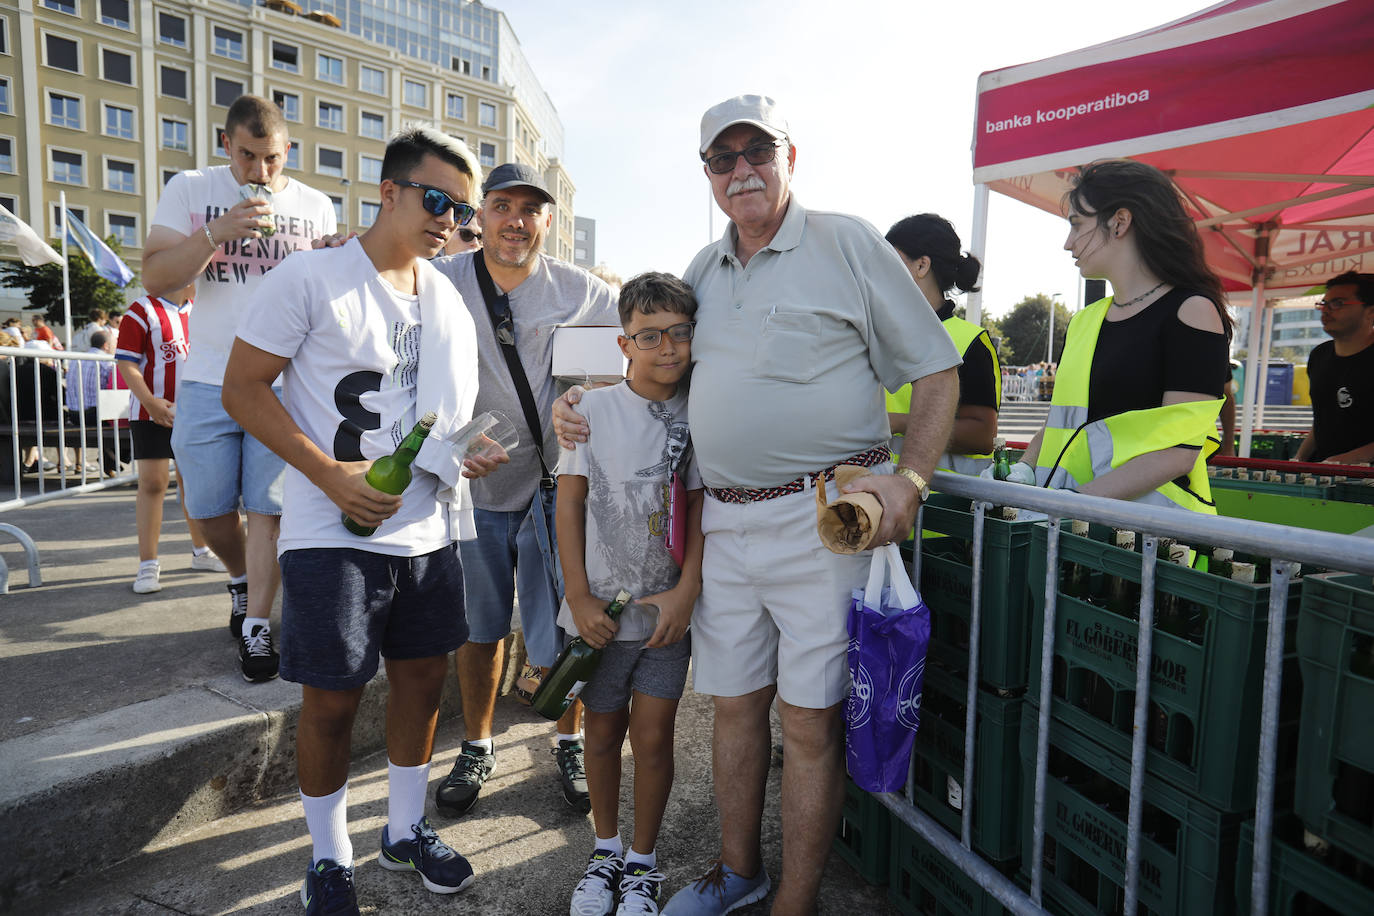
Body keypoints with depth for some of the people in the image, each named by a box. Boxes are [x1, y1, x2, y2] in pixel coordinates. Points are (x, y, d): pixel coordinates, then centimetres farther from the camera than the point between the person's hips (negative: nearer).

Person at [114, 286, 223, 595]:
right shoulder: (142, 311, -7)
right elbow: (125, 362, -11)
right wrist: (150, 402, -22)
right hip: (153, 413, -6)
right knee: (152, 483, -6)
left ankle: (201, 551, 26)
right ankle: (148, 564, 2)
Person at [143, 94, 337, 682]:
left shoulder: (315, 206, 9)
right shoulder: (190, 189, 4)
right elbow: (156, 279, -4)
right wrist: (217, 231, -16)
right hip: (208, 380, 1)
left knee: (269, 508, -1)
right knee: (209, 509, 8)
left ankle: (257, 623, 10)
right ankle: (240, 578, 37)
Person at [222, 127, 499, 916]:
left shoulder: (446, 297, 11)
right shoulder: (312, 277, -6)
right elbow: (243, 387, -8)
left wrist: (469, 450, -1)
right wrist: (334, 477, -18)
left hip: (428, 527, 6)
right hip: (335, 532, -5)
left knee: (425, 675, 13)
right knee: (333, 698, 4)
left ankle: (407, 829, 35)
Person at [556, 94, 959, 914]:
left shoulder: (848, 244, 0)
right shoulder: (703, 270, 16)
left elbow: (936, 369, -1)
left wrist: (910, 476, -16)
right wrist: (585, 405, 10)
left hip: (821, 518, -5)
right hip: (725, 522, 6)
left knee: (810, 721, 2)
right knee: (735, 703, 16)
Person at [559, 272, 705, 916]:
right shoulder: (593, 409, -5)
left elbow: (700, 509, -1)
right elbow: (569, 505, -3)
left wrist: (686, 591, -10)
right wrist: (580, 599, -7)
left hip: (668, 609, 0)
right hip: (601, 608, 0)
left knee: (653, 737, 6)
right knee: (602, 731, 15)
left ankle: (643, 863, 29)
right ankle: (605, 851, 37)